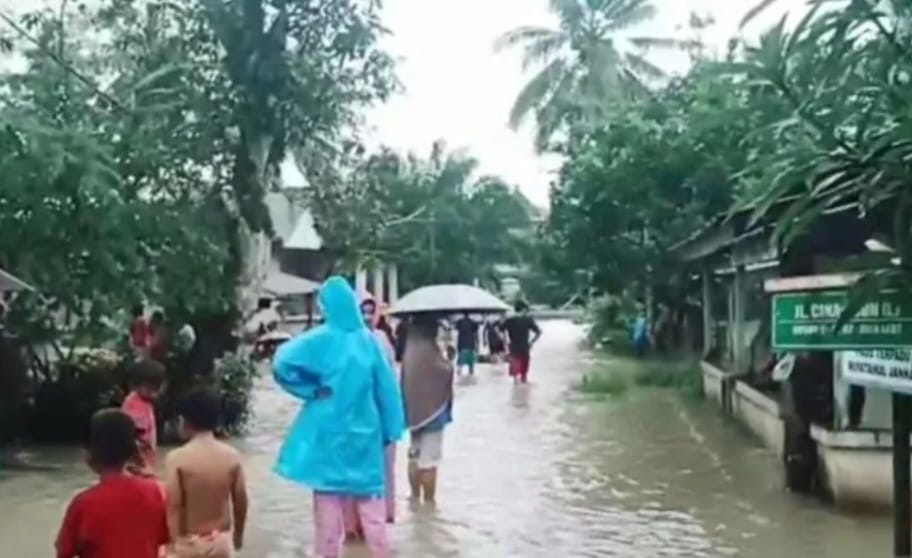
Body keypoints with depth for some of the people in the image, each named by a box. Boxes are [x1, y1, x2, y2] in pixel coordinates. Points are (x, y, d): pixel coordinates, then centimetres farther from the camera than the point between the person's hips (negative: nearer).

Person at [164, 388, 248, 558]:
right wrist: (238, 534, 15)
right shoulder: (232, 456, -7)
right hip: (221, 540, 3)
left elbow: (173, 505, -16)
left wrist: (173, 540, -5)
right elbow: (240, 500, 1)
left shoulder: (177, 458, -17)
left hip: (189, 542, -3)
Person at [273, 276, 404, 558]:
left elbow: (282, 363, -22)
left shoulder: (321, 340, -10)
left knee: (329, 506, 8)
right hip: (364, 431, 2)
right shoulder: (369, 340, -3)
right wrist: (390, 430, 6)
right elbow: (387, 388, 0)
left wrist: (312, 390, -10)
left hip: (328, 432, -2)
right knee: (371, 505, 12)